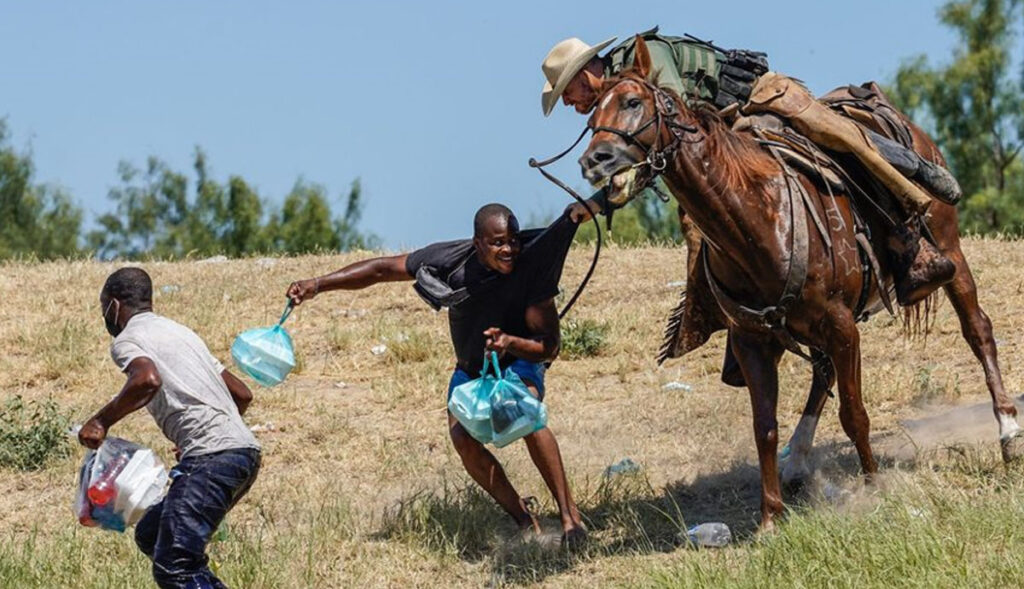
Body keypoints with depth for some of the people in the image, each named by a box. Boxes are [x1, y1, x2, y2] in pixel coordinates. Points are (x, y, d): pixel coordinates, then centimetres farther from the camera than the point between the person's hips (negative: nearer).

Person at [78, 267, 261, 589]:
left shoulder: (126, 340, 3)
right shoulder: (178, 331, 28)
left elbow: (148, 380, -22)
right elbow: (243, 394, 29)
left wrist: (101, 421, -10)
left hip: (212, 459, -9)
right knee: (150, 536, 20)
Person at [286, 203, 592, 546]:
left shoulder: (531, 268, -29)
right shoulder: (451, 260, -24)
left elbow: (550, 346, -25)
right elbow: (381, 269, -15)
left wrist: (510, 343, -46)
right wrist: (318, 284, -21)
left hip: (518, 362, -3)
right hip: (471, 368, 3)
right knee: (462, 436, -23)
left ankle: (569, 515, -28)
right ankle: (524, 520, -10)